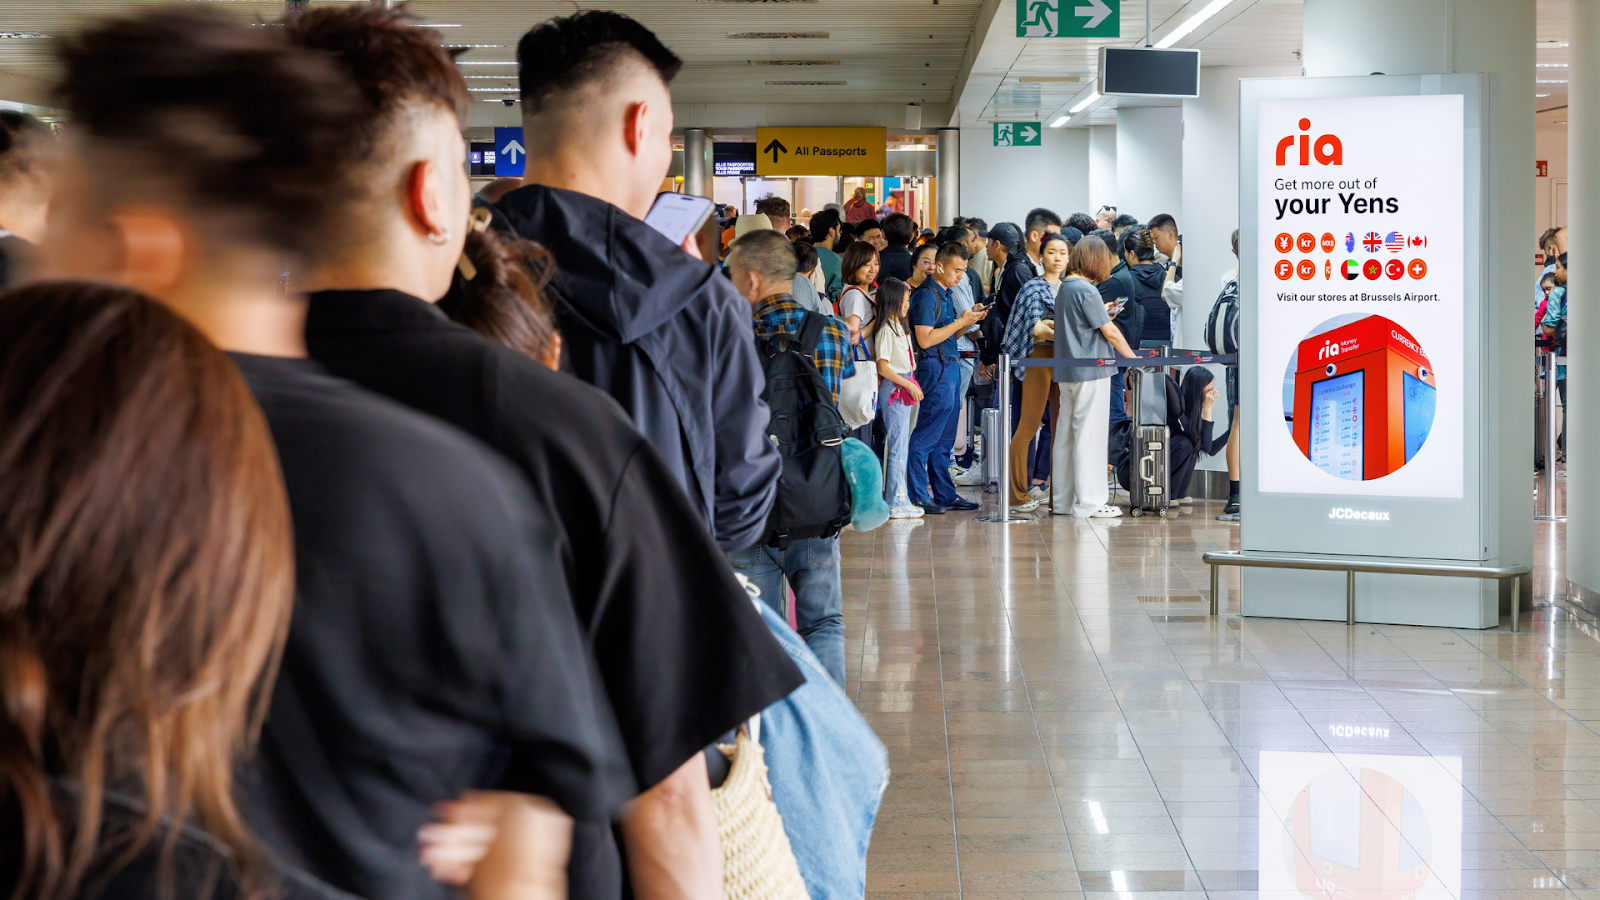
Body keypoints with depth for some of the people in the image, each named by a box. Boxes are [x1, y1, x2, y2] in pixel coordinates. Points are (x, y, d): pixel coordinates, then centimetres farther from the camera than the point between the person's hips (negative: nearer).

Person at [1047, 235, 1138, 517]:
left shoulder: (1064, 288, 12)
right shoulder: (1086, 290, -15)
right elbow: (1110, 332, -12)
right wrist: (1133, 359, -2)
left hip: (1067, 373, 9)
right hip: (1090, 372, -9)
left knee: (1066, 435, 11)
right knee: (1089, 436, -5)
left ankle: (1062, 500, 15)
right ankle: (1088, 502, -3)